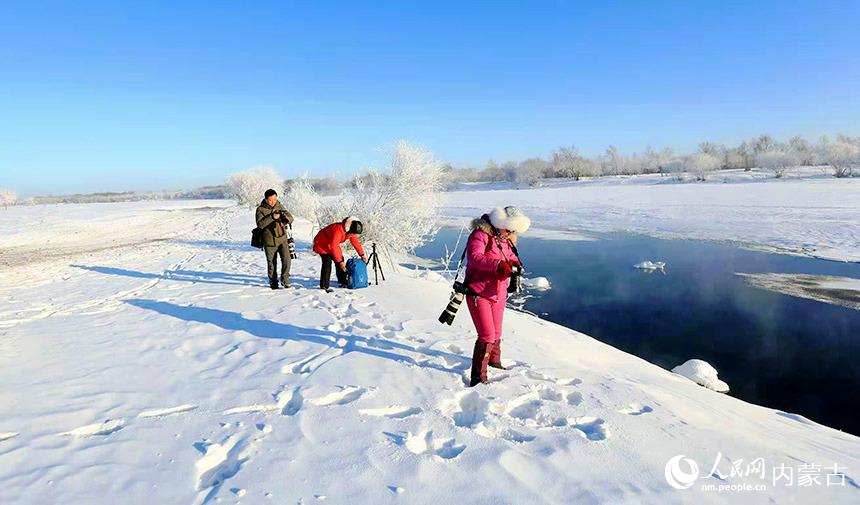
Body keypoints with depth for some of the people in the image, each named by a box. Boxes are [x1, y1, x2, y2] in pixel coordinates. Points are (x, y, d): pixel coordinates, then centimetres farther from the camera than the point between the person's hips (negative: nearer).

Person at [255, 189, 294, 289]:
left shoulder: (280, 206, 6)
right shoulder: (261, 209, -4)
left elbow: (291, 220, 2)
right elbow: (260, 224, -18)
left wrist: (285, 215, -20)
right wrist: (271, 217, -28)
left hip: (282, 239, 2)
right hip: (269, 241, -2)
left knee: (286, 260, -6)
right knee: (271, 263, 7)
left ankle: (285, 280, 11)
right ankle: (273, 283, 22)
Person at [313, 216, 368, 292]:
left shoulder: (351, 232, -12)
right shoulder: (338, 230, -38)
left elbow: (355, 242, 4)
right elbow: (334, 247, -36)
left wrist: (362, 254, 5)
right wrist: (340, 261, -32)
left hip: (332, 244, 9)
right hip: (321, 244, -8)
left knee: (340, 259, 5)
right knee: (327, 262, -21)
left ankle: (343, 281, 18)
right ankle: (324, 286, -17)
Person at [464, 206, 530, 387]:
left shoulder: (506, 240, 11)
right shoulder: (480, 234, -16)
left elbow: (510, 256, 19)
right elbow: (474, 257, -30)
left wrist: (515, 264, -7)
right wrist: (498, 265, -43)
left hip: (498, 295, 8)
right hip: (478, 295, -8)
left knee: (496, 334, 22)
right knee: (487, 336, -12)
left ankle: (494, 361, 48)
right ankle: (478, 377, -1)